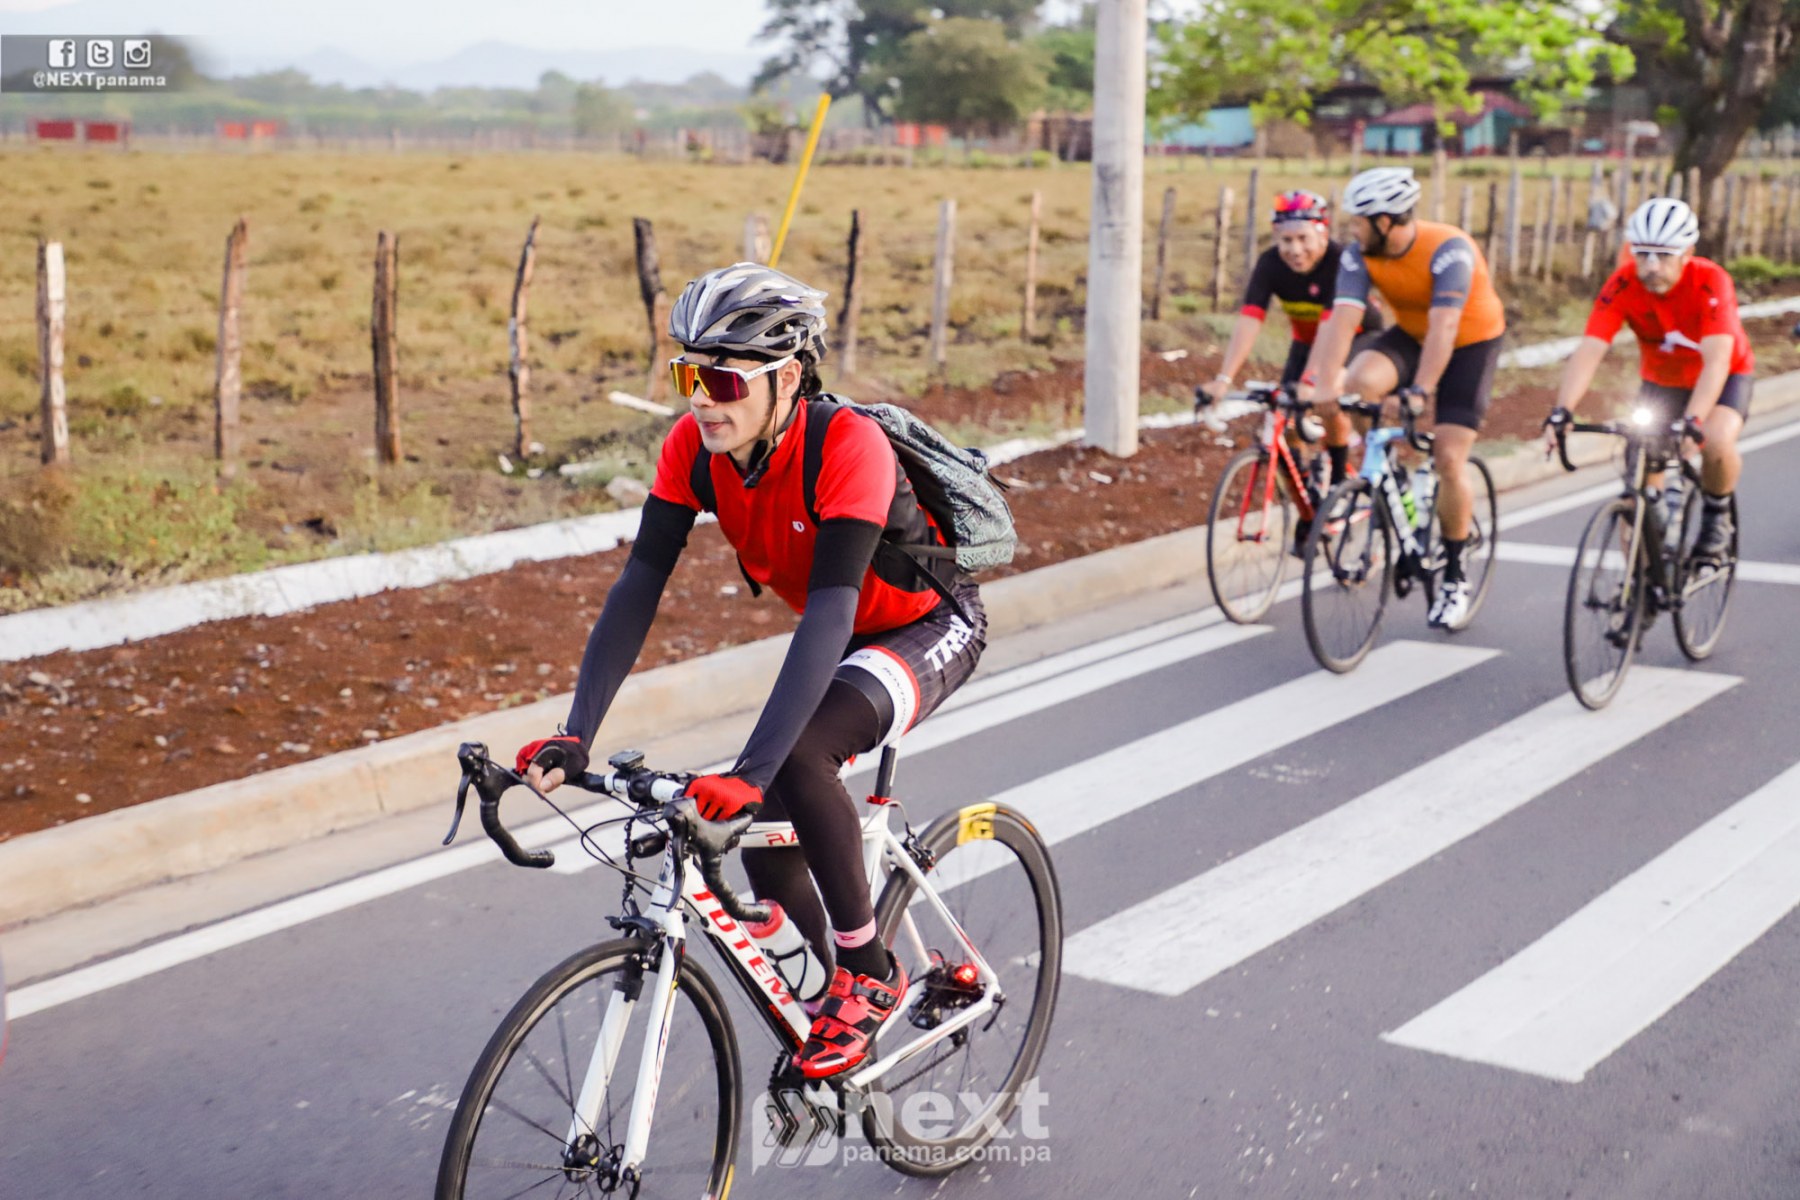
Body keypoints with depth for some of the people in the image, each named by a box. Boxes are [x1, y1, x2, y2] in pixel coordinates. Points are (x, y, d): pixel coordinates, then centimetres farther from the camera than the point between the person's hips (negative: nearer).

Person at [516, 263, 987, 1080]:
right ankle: (837, 983, 29)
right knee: (765, 840, -1)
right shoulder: (693, 447, -18)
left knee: (797, 753, -32)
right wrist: (575, 737, -30)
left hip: (930, 628, -6)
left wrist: (752, 770, -51)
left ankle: (870, 974, -12)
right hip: (840, 639, 7)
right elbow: (638, 588, -20)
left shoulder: (847, 445, -35)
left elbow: (830, 614, -42)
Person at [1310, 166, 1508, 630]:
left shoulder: (1449, 249, -32)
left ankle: (1454, 578, 3)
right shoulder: (1359, 254, -18)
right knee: (1359, 384, -29)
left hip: (1472, 343, -4)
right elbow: (1341, 321, -27)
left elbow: (1444, 326, -41)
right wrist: (1324, 390, -39)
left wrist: (1421, 391, -53)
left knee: (1449, 459, -13)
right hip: (1410, 335, 4)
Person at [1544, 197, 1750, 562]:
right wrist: (1562, 411, -49)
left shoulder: (1710, 282, -31)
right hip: (1660, 380, 3)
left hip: (1725, 376, -3)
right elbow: (1589, 351, -34)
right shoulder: (1623, 285, -25)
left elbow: (1717, 359, -41)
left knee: (1717, 443, -31)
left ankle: (1716, 514, 0)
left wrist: (1693, 420, -56)